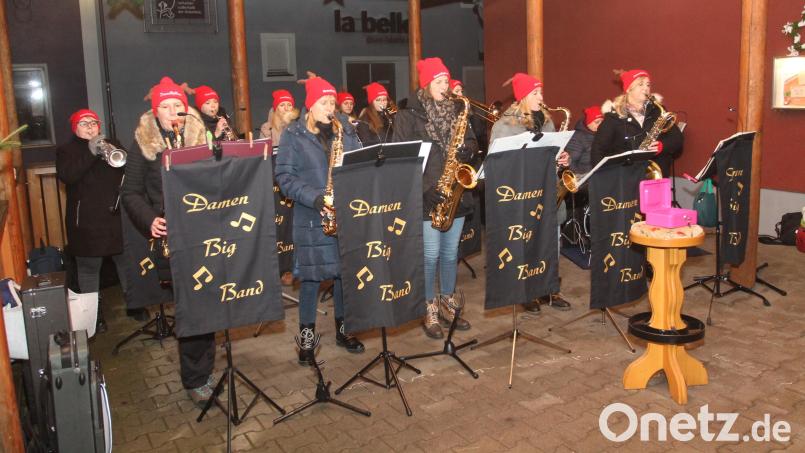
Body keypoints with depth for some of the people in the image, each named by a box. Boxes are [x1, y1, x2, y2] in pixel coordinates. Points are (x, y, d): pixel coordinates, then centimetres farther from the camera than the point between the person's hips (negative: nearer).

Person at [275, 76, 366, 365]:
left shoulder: (345, 130, 10)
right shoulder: (294, 135, -2)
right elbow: (284, 176, -7)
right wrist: (313, 198, -20)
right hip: (311, 217, -3)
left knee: (345, 272, 10)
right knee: (311, 277, 2)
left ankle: (343, 329, 26)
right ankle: (307, 338, 16)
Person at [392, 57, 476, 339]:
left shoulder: (455, 111, 13)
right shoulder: (409, 114, -5)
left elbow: (471, 142, 19)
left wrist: (467, 149, -7)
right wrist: (427, 187, -17)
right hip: (426, 196, -5)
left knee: (450, 252, 13)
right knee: (430, 255, -1)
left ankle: (447, 305, 28)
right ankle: (429, 312, 14)